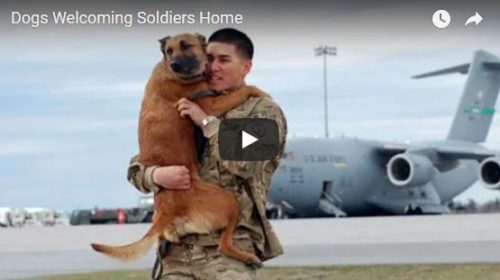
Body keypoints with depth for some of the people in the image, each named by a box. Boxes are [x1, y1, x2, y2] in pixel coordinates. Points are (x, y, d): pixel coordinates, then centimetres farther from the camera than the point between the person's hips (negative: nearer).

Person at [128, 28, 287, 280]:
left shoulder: (264, 111, 5)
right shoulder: (184, 112, 18)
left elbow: (245, 162, -15)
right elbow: (136, 167, 15)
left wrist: (207, 121, -6)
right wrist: (158, 175, -8)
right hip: (178, 248, 5)